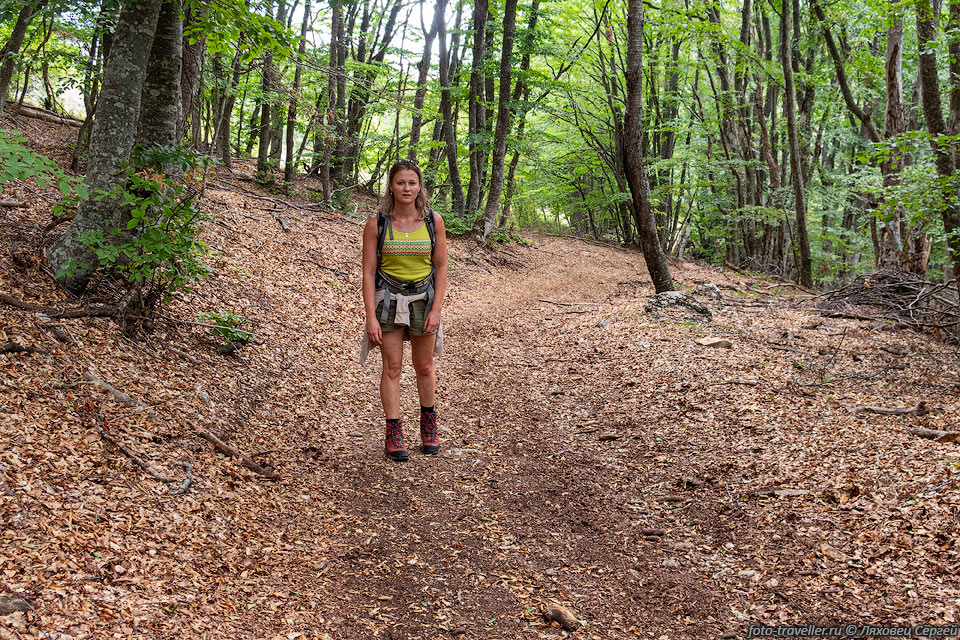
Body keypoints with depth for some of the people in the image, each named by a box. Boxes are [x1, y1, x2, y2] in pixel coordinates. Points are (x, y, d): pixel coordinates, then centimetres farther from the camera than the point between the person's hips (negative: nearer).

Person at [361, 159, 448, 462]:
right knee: (392, 367, 1)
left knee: (424, 367, 13)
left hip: (423, 298, 1)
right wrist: (371, 317, -11)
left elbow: (441, 267, 0)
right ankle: (393, 433, 11)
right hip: (388, 299, -1)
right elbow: (368, 272, -6)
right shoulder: (377, 224, -7)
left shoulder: (433, 221, -3)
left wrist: (436, 309, -8)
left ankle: (429, 423, 32)